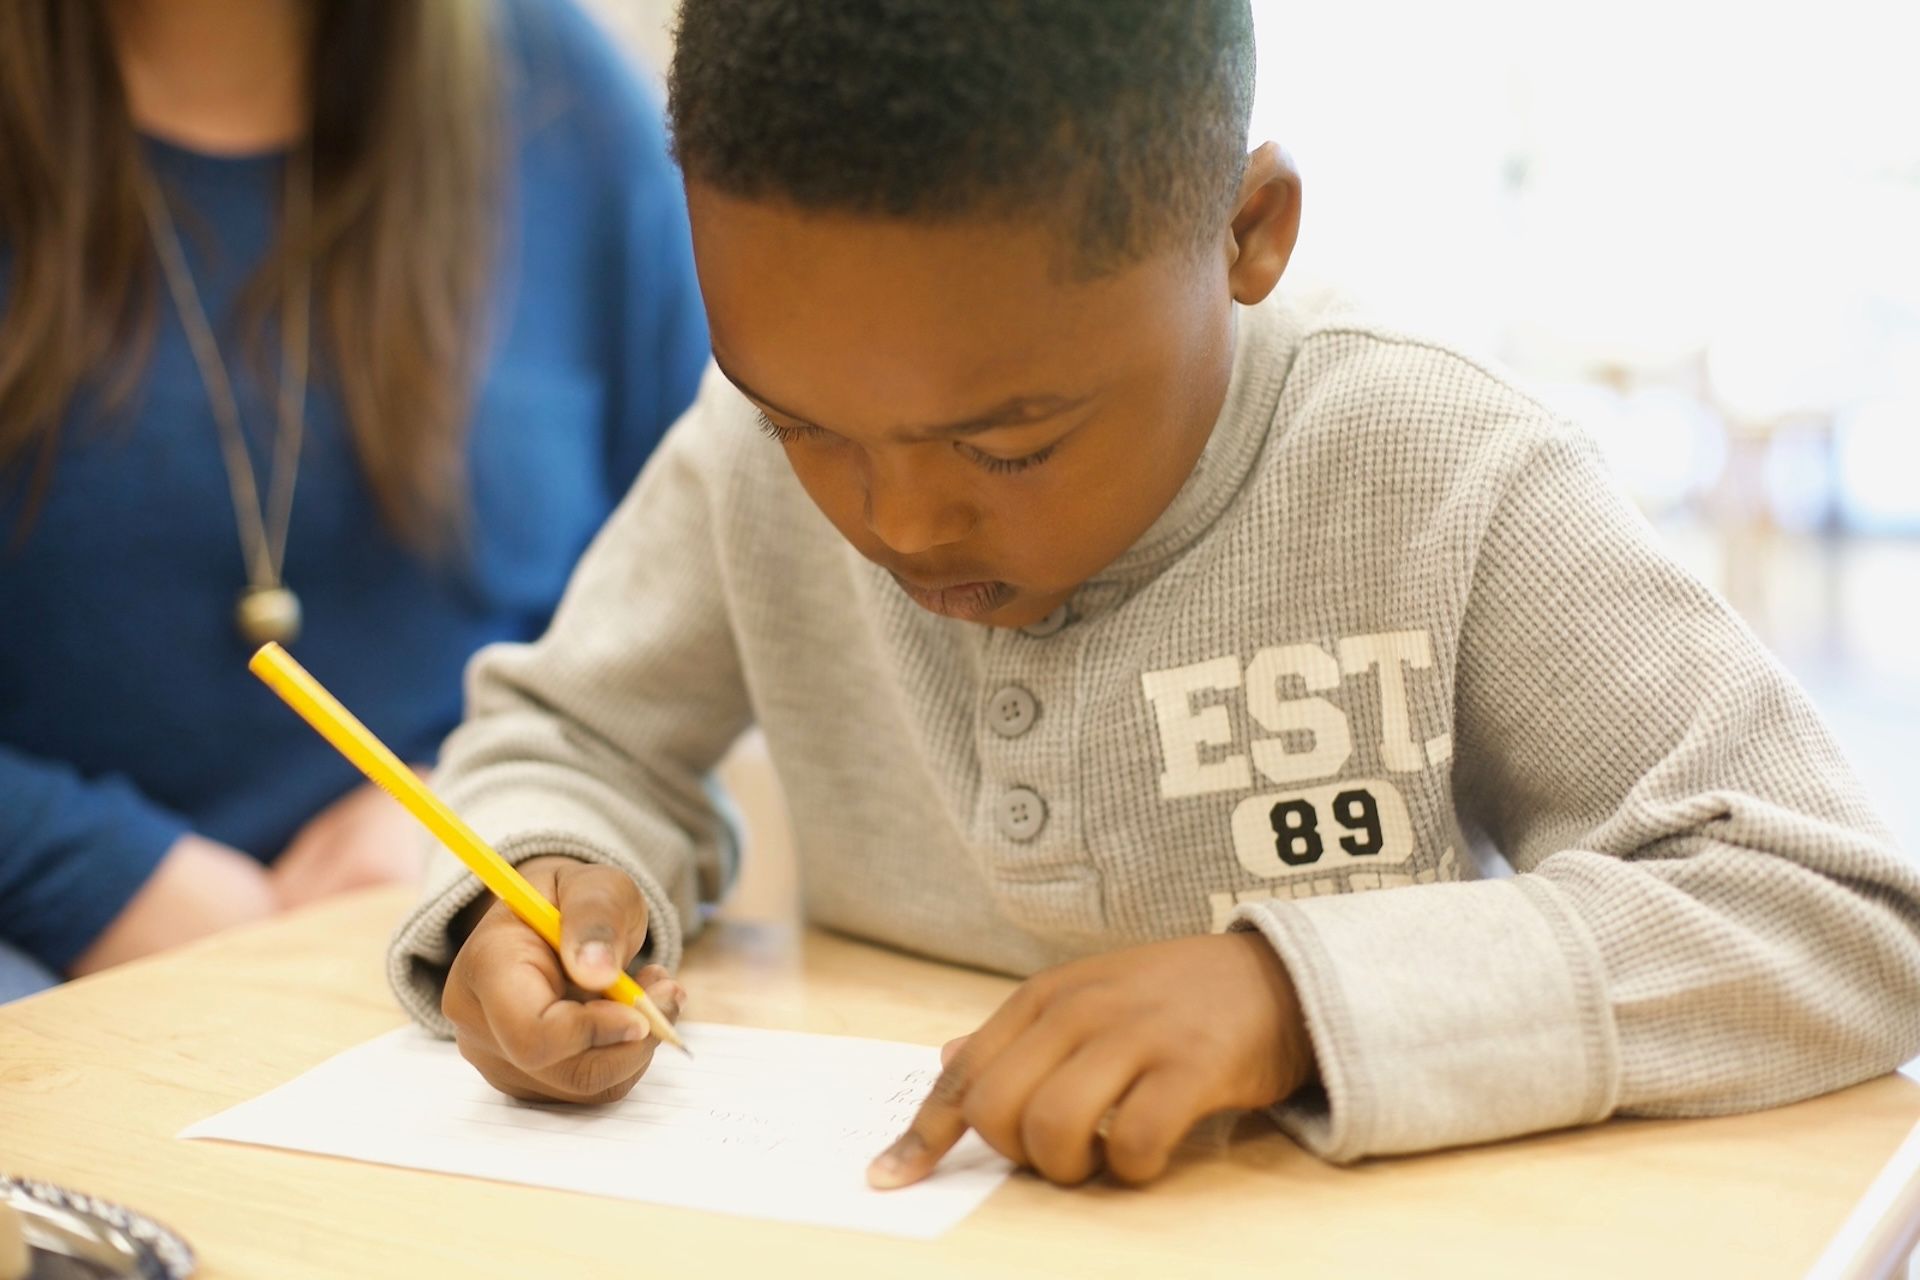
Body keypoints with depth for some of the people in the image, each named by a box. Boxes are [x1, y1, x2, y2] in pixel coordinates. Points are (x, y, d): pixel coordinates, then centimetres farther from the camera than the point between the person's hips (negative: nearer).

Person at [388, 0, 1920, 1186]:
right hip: (872, 1220, 3)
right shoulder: (762, 452, -5)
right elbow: (562, 741, 9)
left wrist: (1299, 991, -28)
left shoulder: (1444, 489, -15)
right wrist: (550, 884, -14)